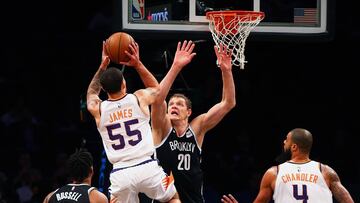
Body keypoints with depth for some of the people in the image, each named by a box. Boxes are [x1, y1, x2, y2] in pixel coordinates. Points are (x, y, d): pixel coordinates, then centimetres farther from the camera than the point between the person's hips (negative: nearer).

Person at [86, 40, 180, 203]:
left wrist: (103, 66, 31)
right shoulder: (139, 98, 1)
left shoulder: (98, 109, 4)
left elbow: (91, 92, 32)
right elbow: (156, 88, 27)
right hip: (147, 167, -1)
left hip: (120, 174, 1)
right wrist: (138, 64, 24)